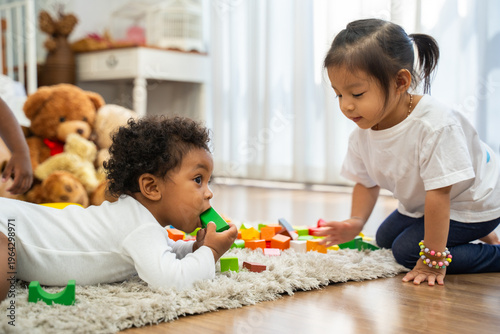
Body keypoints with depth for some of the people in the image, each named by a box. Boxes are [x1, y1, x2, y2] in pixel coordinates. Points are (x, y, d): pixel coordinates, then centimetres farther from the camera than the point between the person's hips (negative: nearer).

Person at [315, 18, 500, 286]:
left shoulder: (434, 125, -40)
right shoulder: (362, 134, -17)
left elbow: (438, 193, -36)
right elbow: (366, 182, -1)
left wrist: (433, 258, -30)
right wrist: (356, 222, -19)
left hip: (471, 203, -8)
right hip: (419, 203, 8)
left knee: (407, 250, -16)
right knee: (385, 239, 21)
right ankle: (470, 233, 29)